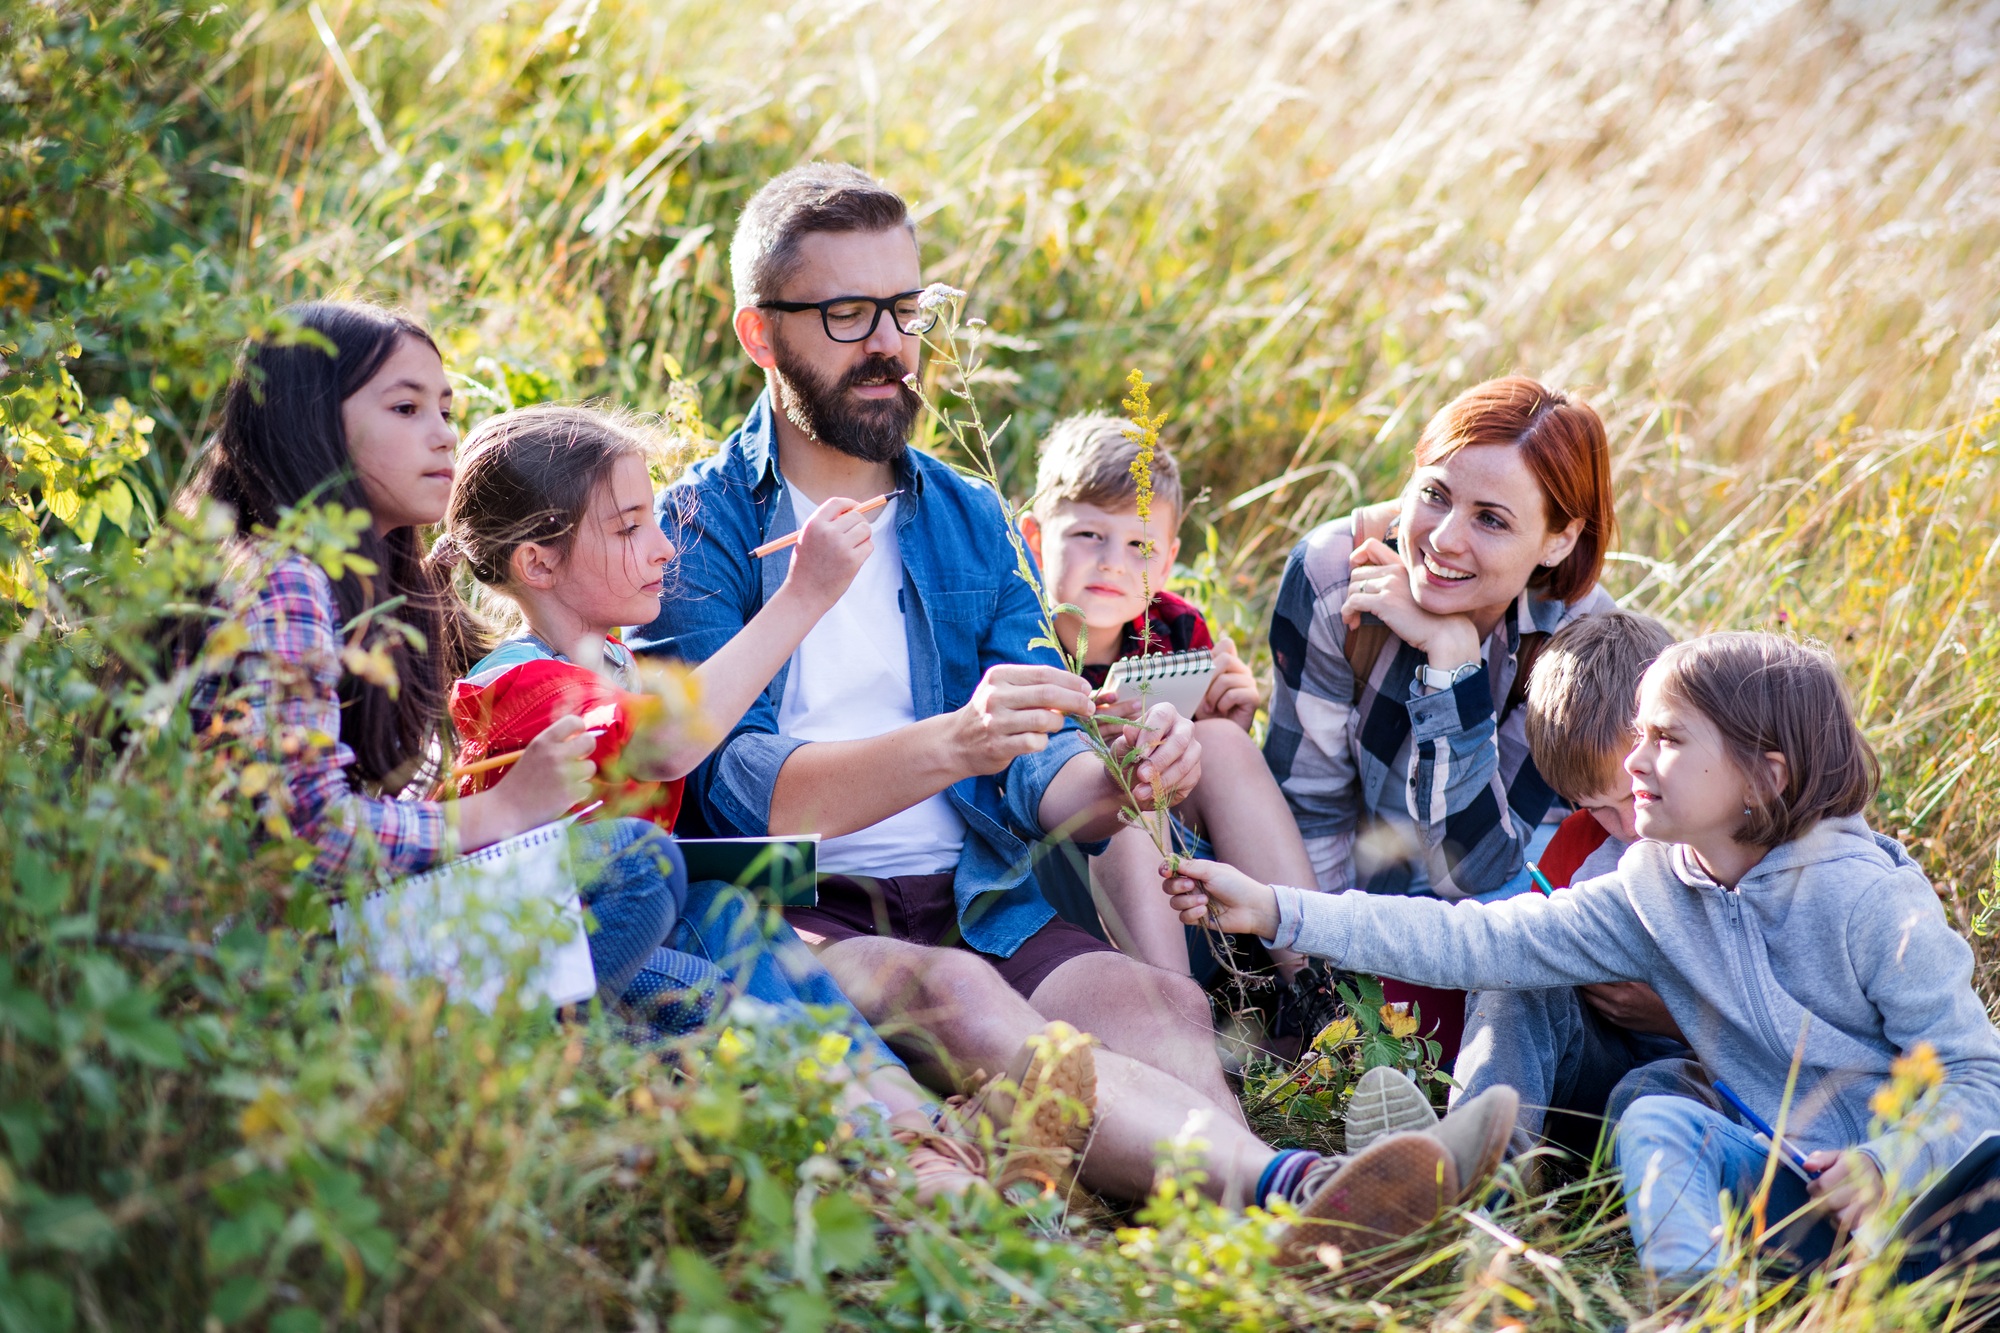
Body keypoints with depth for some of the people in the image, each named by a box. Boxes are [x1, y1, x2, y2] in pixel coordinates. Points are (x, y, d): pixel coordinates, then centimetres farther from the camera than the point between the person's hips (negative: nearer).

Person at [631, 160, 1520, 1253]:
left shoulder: (968, 521, 19)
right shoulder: (696, 528, 2)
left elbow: (1035, 772, 9)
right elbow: (730, 787, -12)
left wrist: (1115, 784, -16)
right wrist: (946, 746, -27)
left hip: (970, 904, 5)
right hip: (786, 916, -4)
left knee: (1159, 1003, -26)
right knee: (949, 996, -35)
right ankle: (1275, 1185, -56)